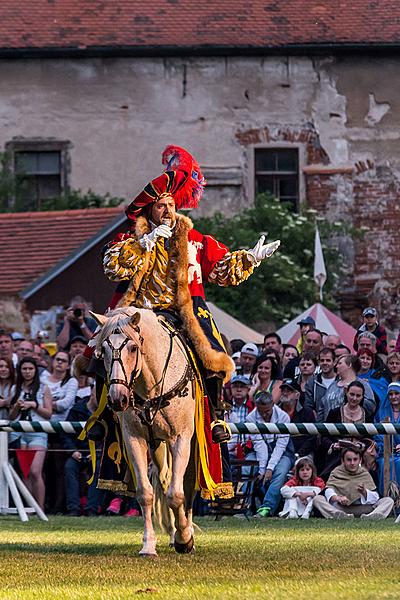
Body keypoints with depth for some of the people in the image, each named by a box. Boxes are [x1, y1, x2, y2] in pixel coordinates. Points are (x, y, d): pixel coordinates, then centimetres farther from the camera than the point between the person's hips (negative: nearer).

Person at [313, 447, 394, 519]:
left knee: (389, 501, -16)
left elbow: (375, 498, 2)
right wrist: (338, 498, -33)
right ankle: (341, 517, -52)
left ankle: (369, 517, -48)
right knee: (317, 499, -24)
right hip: (340, 508, -1)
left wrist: (364, 492, -21)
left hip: (362, 509, 1)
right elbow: (329, 491, -10)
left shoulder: (364, 474, 11)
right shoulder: (336, 472, 8)